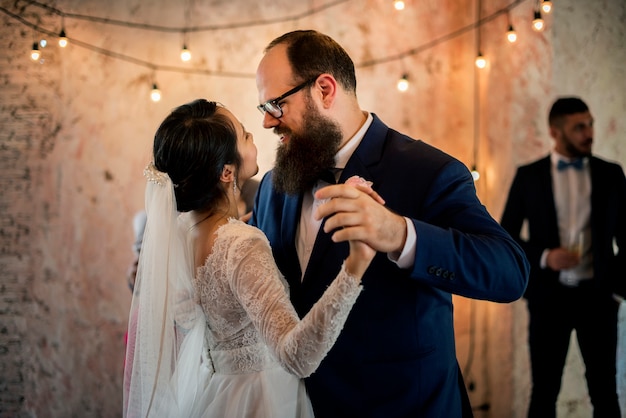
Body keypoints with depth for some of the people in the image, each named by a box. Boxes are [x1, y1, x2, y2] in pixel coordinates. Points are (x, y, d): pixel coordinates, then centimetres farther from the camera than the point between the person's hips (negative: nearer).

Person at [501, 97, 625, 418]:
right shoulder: (528, 176, 1)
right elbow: (506, 235, 2)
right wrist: (544, 257, -13)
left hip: (597, 295, 1)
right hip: (549, 295, -1)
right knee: (544, 391, 6)